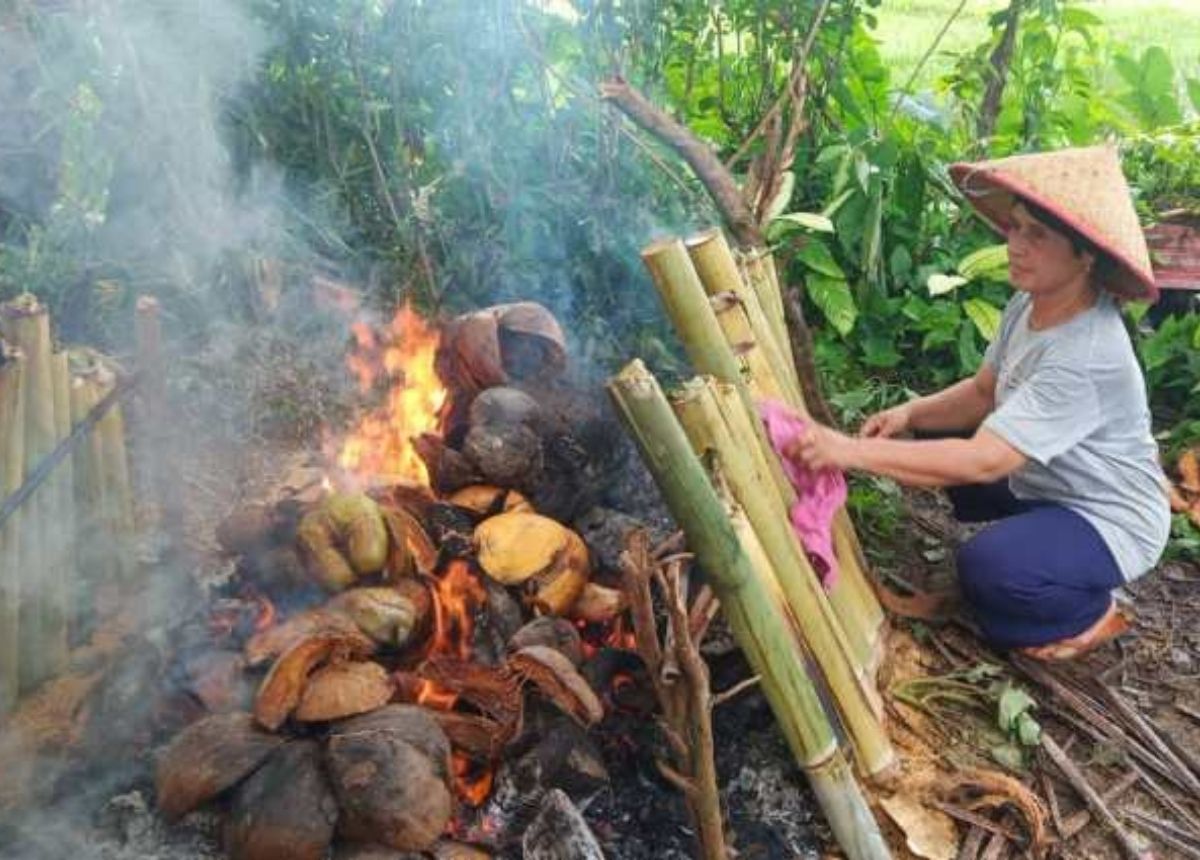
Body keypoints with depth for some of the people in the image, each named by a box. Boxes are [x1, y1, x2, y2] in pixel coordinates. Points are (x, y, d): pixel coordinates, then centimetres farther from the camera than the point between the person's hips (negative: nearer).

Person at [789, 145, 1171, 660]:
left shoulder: (1087, 357, -34)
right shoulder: (1030, 304, -8)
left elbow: (984, 461, -39)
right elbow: (982, 393, 2)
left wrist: (854, 452, -43)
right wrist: (911, 413, -17)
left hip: (1111, 520, -8)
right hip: (1042, 485, 8)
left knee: (988, 567, -32)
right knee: (936, 431, 6)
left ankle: (1092, 612, 1)